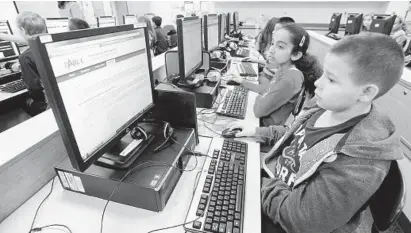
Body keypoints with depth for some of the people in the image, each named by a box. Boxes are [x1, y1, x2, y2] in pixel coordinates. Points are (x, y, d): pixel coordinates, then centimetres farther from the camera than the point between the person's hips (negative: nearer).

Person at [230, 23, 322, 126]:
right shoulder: (284, 70, -2)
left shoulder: (289, 79, -30)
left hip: (267, 126, -8)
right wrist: (243, 82, 9)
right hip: (264, 118, 8)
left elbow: (259, 111, -24)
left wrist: (259, 97, -5)